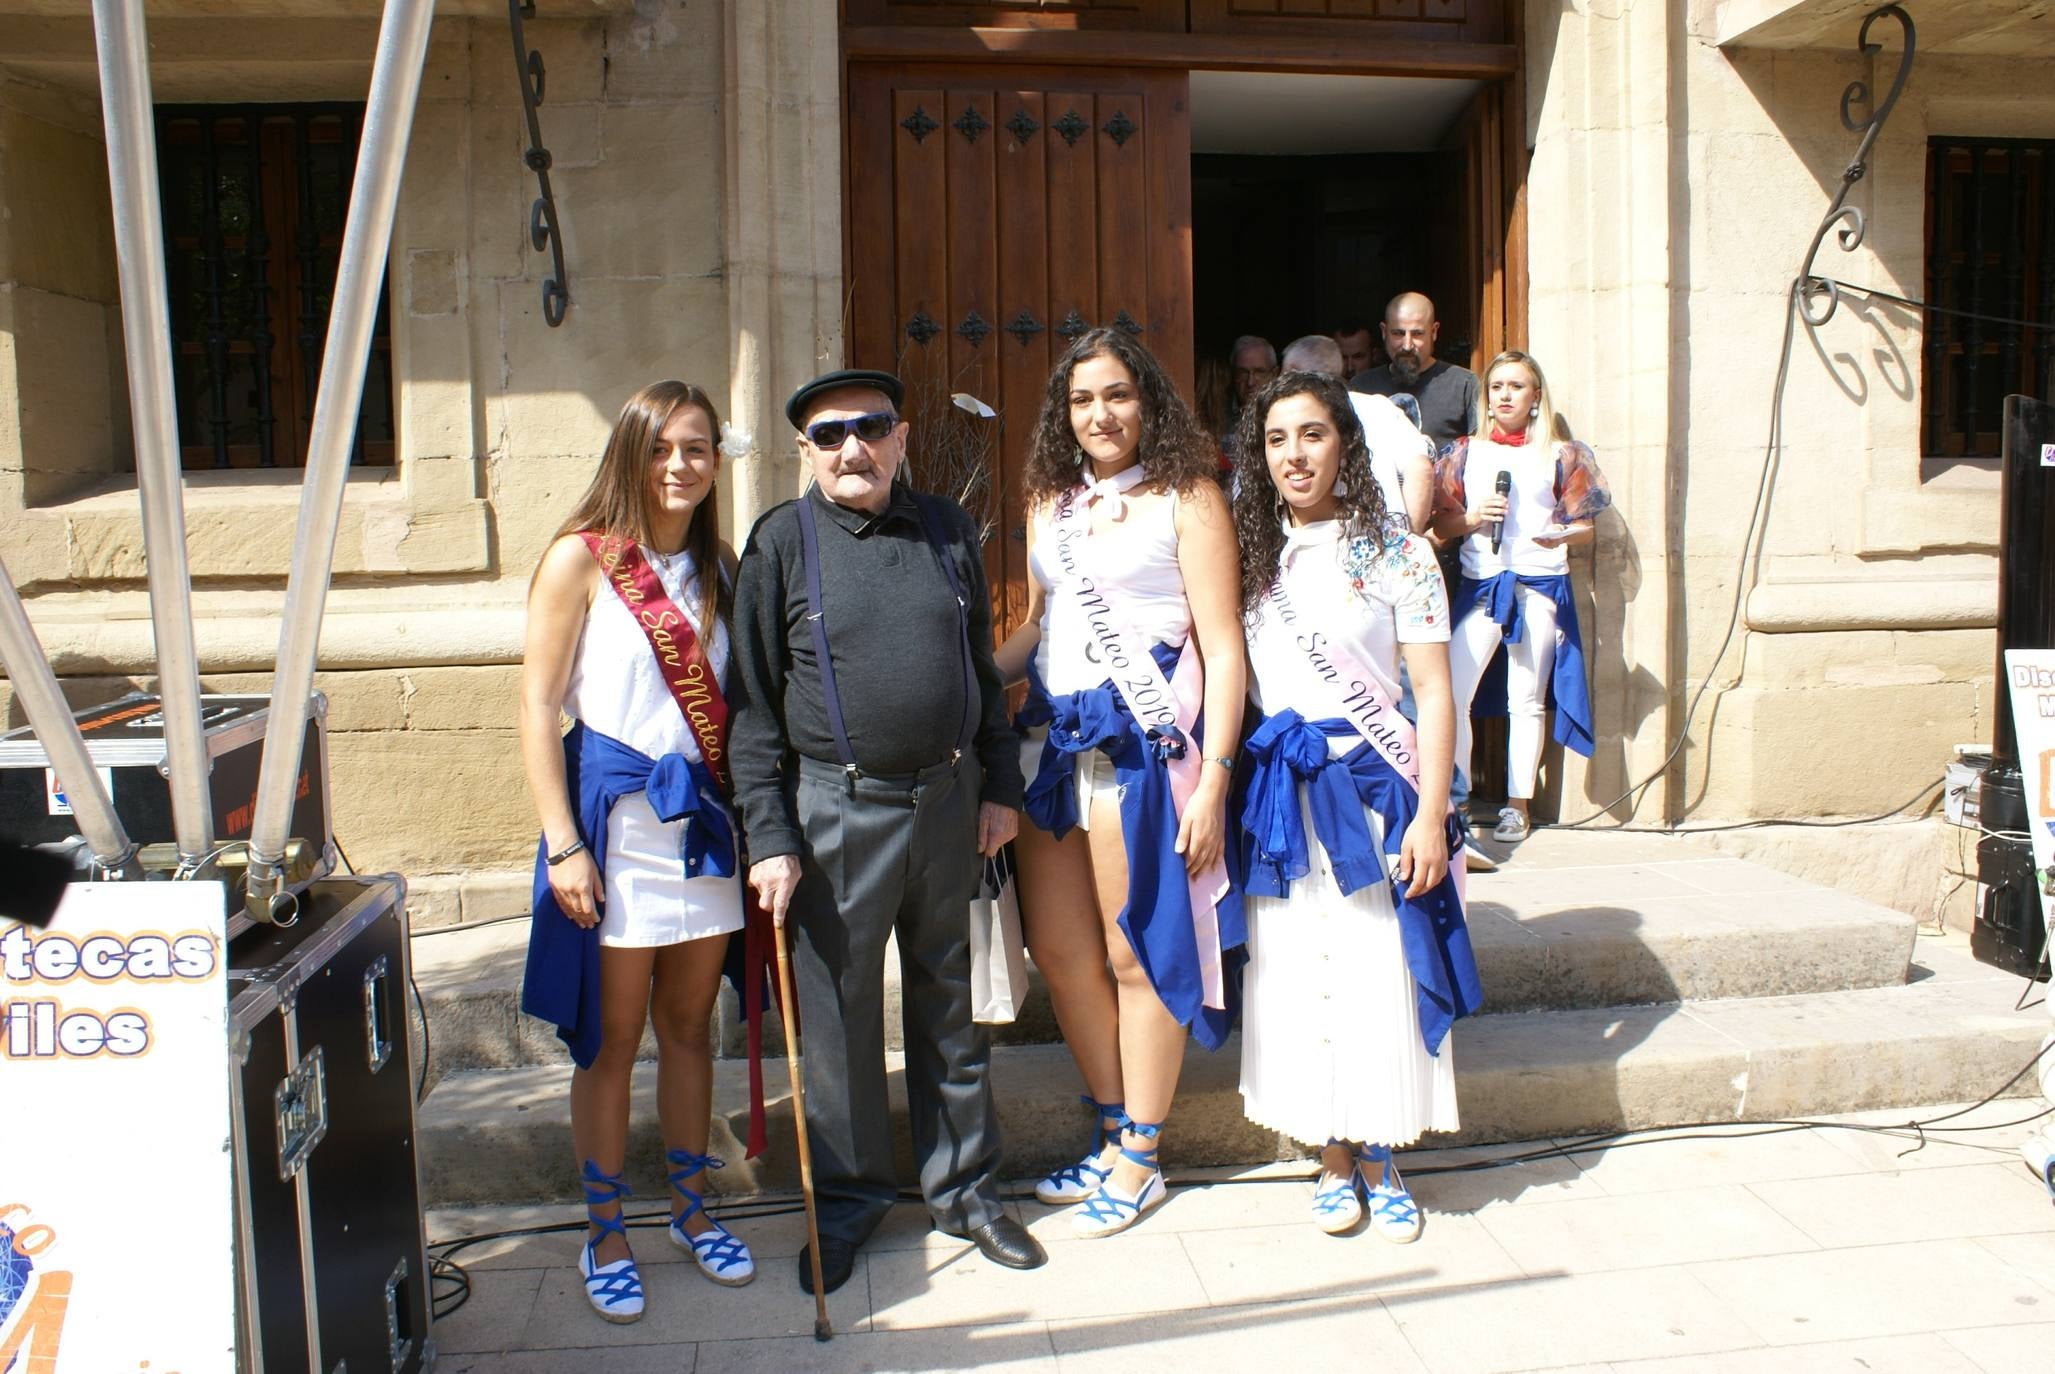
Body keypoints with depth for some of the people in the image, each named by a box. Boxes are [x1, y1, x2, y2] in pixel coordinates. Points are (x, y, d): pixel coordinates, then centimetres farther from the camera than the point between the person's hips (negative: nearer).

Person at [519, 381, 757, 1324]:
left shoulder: (718, 566, 8)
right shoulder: (581, 558, -7)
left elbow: (737, 701, 11)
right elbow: (538, 707, -8)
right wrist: (564, 843, -12)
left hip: (705, 817, 4)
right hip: (616, 817, -4)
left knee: (688, 1026, 15)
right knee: (611, 1039, 7)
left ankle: (690, 1209, 32)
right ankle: (604, 1235, 23)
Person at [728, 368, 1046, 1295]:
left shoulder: (947, 529, 7)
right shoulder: (782, 541, -3)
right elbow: (753, 702, -4)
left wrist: (1000, 786, 9)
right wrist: (769, 835, -8)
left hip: (949, 800, 3)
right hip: (837, 808, -3)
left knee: (946, 1000, 15)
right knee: (840, 1009, 8)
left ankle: (963, 1187, 30)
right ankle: (848, 1198, 27)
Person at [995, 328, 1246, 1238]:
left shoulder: (1185, 499, -4)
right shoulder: (1051, 500, 14)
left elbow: (1223, 648, -9)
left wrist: (1213, 779, -15)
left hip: (1141, 736, -6)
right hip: (1053, 734, 7)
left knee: (1135, 950, 3)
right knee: (1057, 948, 10)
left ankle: (1139, 1161, 19)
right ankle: (1115, 1132, 28)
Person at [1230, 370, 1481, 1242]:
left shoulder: (1394, 551, -2)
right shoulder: (1253, 556, 8)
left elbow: (1434, 692, -5)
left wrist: (1429, 816, -12)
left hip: (1374, 792, -3)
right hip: (1281, 799, 3)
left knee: (1380, 975, 2)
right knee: (1298, 978, 6)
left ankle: (1381, 1161, 19)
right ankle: (1333, 1159, 20)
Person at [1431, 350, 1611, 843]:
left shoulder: (1560, 455, 7)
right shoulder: (1464, 452, 11)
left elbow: (1586, 526, 7)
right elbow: (1441, 524, 9)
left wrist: (1561, 534, -15)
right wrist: (1472, 519, -10)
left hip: (1541, 585, -1)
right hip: (1480, 583, 1)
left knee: (1527, 700, 3)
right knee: (1451, 694, -10)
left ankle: (1518, 805, 13)